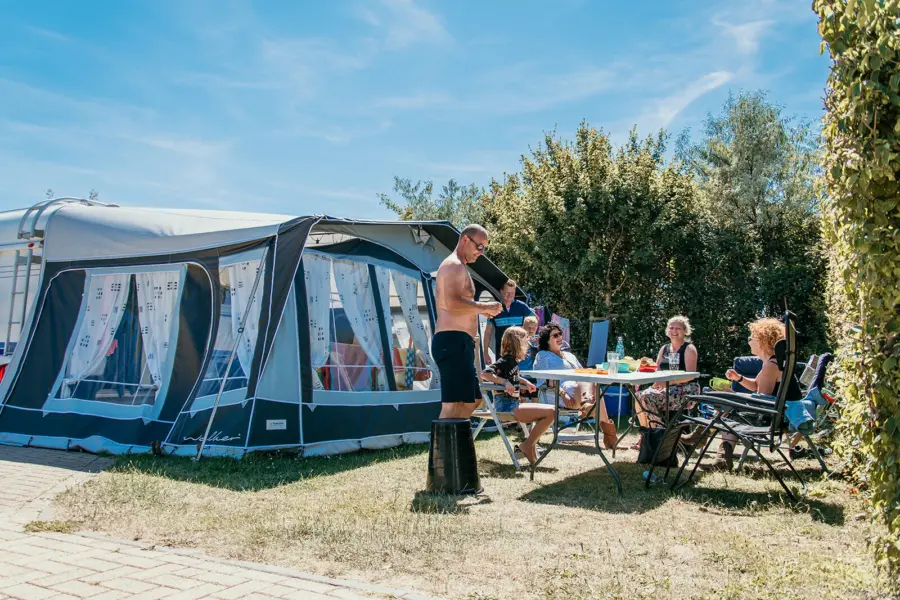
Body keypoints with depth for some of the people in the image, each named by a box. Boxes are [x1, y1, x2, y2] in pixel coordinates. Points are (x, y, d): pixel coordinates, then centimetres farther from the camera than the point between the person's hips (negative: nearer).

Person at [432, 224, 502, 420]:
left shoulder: (458, 267, 26)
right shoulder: (454, 265, -9)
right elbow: (452, 303, -23)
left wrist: (480, 310, 17)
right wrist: (484, 307, -13)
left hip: (457, 343, 11)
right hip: (453, 340, -11)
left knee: (469, 401, 16)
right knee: (454, 404, -14)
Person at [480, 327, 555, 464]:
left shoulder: (513, 361, 14)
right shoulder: (505, 361, -12)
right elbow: (485, 374, -25)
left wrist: (525, 382, 23)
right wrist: (505, 382, -30)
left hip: (514, 403, 10)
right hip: (506, 405, -10)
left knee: (549, 411, 16)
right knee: (550, 412, -17)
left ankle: (531, 446, 15)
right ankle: (527, 445, -5)